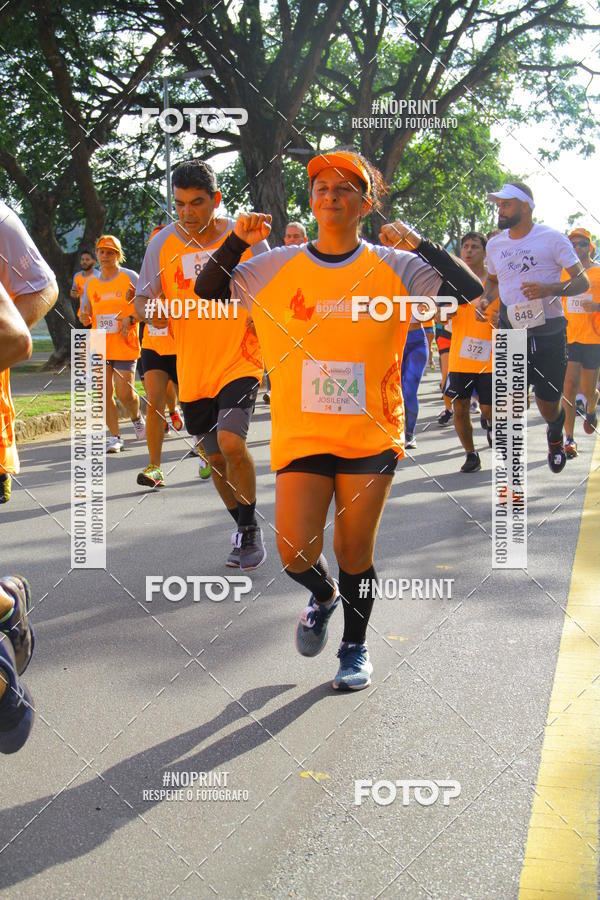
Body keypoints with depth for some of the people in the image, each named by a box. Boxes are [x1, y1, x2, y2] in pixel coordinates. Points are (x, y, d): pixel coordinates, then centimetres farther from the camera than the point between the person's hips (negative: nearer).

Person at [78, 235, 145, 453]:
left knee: (124, 392, -8)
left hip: (125, 345, -4)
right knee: (104, 393, -1)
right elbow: (86, 316, 16)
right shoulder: (91, 283, 11)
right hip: (99, 347, 4)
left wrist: (131, 319, -18)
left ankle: (137, 417, 24)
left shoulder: (130, 277, -1)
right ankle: (115, 437, 9)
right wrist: (84, 318, -7)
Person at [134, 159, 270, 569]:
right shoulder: (163, 243, 0)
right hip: (192, 370, 4)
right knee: (216, 458, 13)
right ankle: (243, 530, 36)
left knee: (231, 442, -23)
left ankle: (252, 529, -2)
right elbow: (143, 298, 6)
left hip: (240, 362, -4)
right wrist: (151, 311, -17)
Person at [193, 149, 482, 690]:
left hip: (372, 433, -1)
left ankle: (356, 645, 30)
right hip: (301, 433, 1)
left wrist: (420, 245, -14)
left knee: (355, 551, 5)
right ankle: (323, 596, 30)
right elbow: (207, 291, 7)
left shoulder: (393, 267, -2)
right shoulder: (276, 267, 2)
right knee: (296, 551, -7)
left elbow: (471, 291, -7)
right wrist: (237, 241, -6)